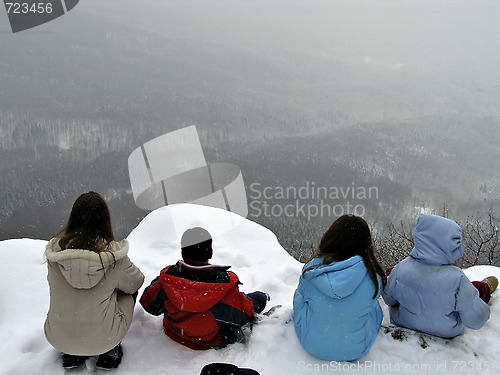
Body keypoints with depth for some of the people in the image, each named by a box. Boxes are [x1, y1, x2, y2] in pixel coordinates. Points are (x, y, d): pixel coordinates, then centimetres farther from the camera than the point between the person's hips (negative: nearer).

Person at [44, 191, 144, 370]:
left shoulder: (54, 250, -13)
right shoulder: (114, 256, -19)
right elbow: (136, 282, -1)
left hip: (58, 338, 3)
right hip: (103, 339, -3)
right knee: (128, 290, 20)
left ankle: (71, 354, 22)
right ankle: (111, 353, 14)